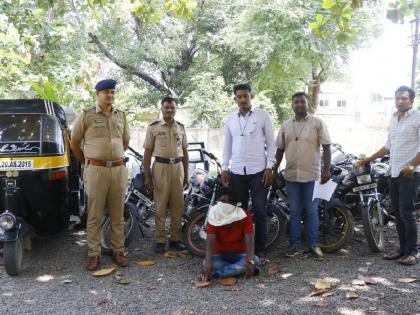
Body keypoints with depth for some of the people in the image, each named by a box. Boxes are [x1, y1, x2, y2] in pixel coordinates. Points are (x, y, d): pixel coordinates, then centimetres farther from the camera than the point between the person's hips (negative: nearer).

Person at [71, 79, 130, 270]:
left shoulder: (121, 115, 12)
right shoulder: (86, 115, 0)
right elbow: (74, 142, 7)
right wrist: (86, 162, 11)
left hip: (119, 170, 4)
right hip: (96, 170, -4)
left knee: (118, 215, 10)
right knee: (94, 216, 1)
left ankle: (118, 251, 20)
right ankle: (94, 254, 10)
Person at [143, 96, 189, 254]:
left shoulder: (181, 127, 11)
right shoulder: (153, 127, 1)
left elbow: (185, 152, 13)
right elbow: (147, 152, 0)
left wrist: (186, 175, 10)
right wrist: (147, 176, -5)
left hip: (178, 167, 3)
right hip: (160, 167, -3)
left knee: (177, 205, 5)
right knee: (160, 206, 0)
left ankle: (175, 239, 15)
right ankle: (160, 240, 8)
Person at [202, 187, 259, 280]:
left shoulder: (244, 216, -15)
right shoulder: (214, 216, -13)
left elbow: (249, 241, -24)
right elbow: (210, 242, -24)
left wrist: (250, 261, -42)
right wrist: (208, 262, -41)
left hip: (240, 254, 1)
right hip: (220, 255, -1)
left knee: (255, 260, -31)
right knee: (205, 263, -30)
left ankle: (217, 274, -29)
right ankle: (239, 269, -25)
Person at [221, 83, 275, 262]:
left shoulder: (262, 115, 0)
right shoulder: (230, 119, 10)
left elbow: (271, 143, 0)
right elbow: (227, 145, 14)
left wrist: (269, 167, -7)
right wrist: (224, 168, 7)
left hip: (258, 170, -3)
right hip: (237, 171, 3)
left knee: (259, 212, -1)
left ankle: (260, 251, 8)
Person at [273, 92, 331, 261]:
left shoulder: (317, 123, 0)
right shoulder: (285, 125, 10)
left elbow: (326, 147, -2)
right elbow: (280, 149, 14)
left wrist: (326, 169, -9)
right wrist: (274, 170, 10)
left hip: (312, 175, -3)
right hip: (291, 175, 3)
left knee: (311, 211, 3)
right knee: (294, 212, 9)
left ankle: (314, 245, 12)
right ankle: (295, 244, 17)